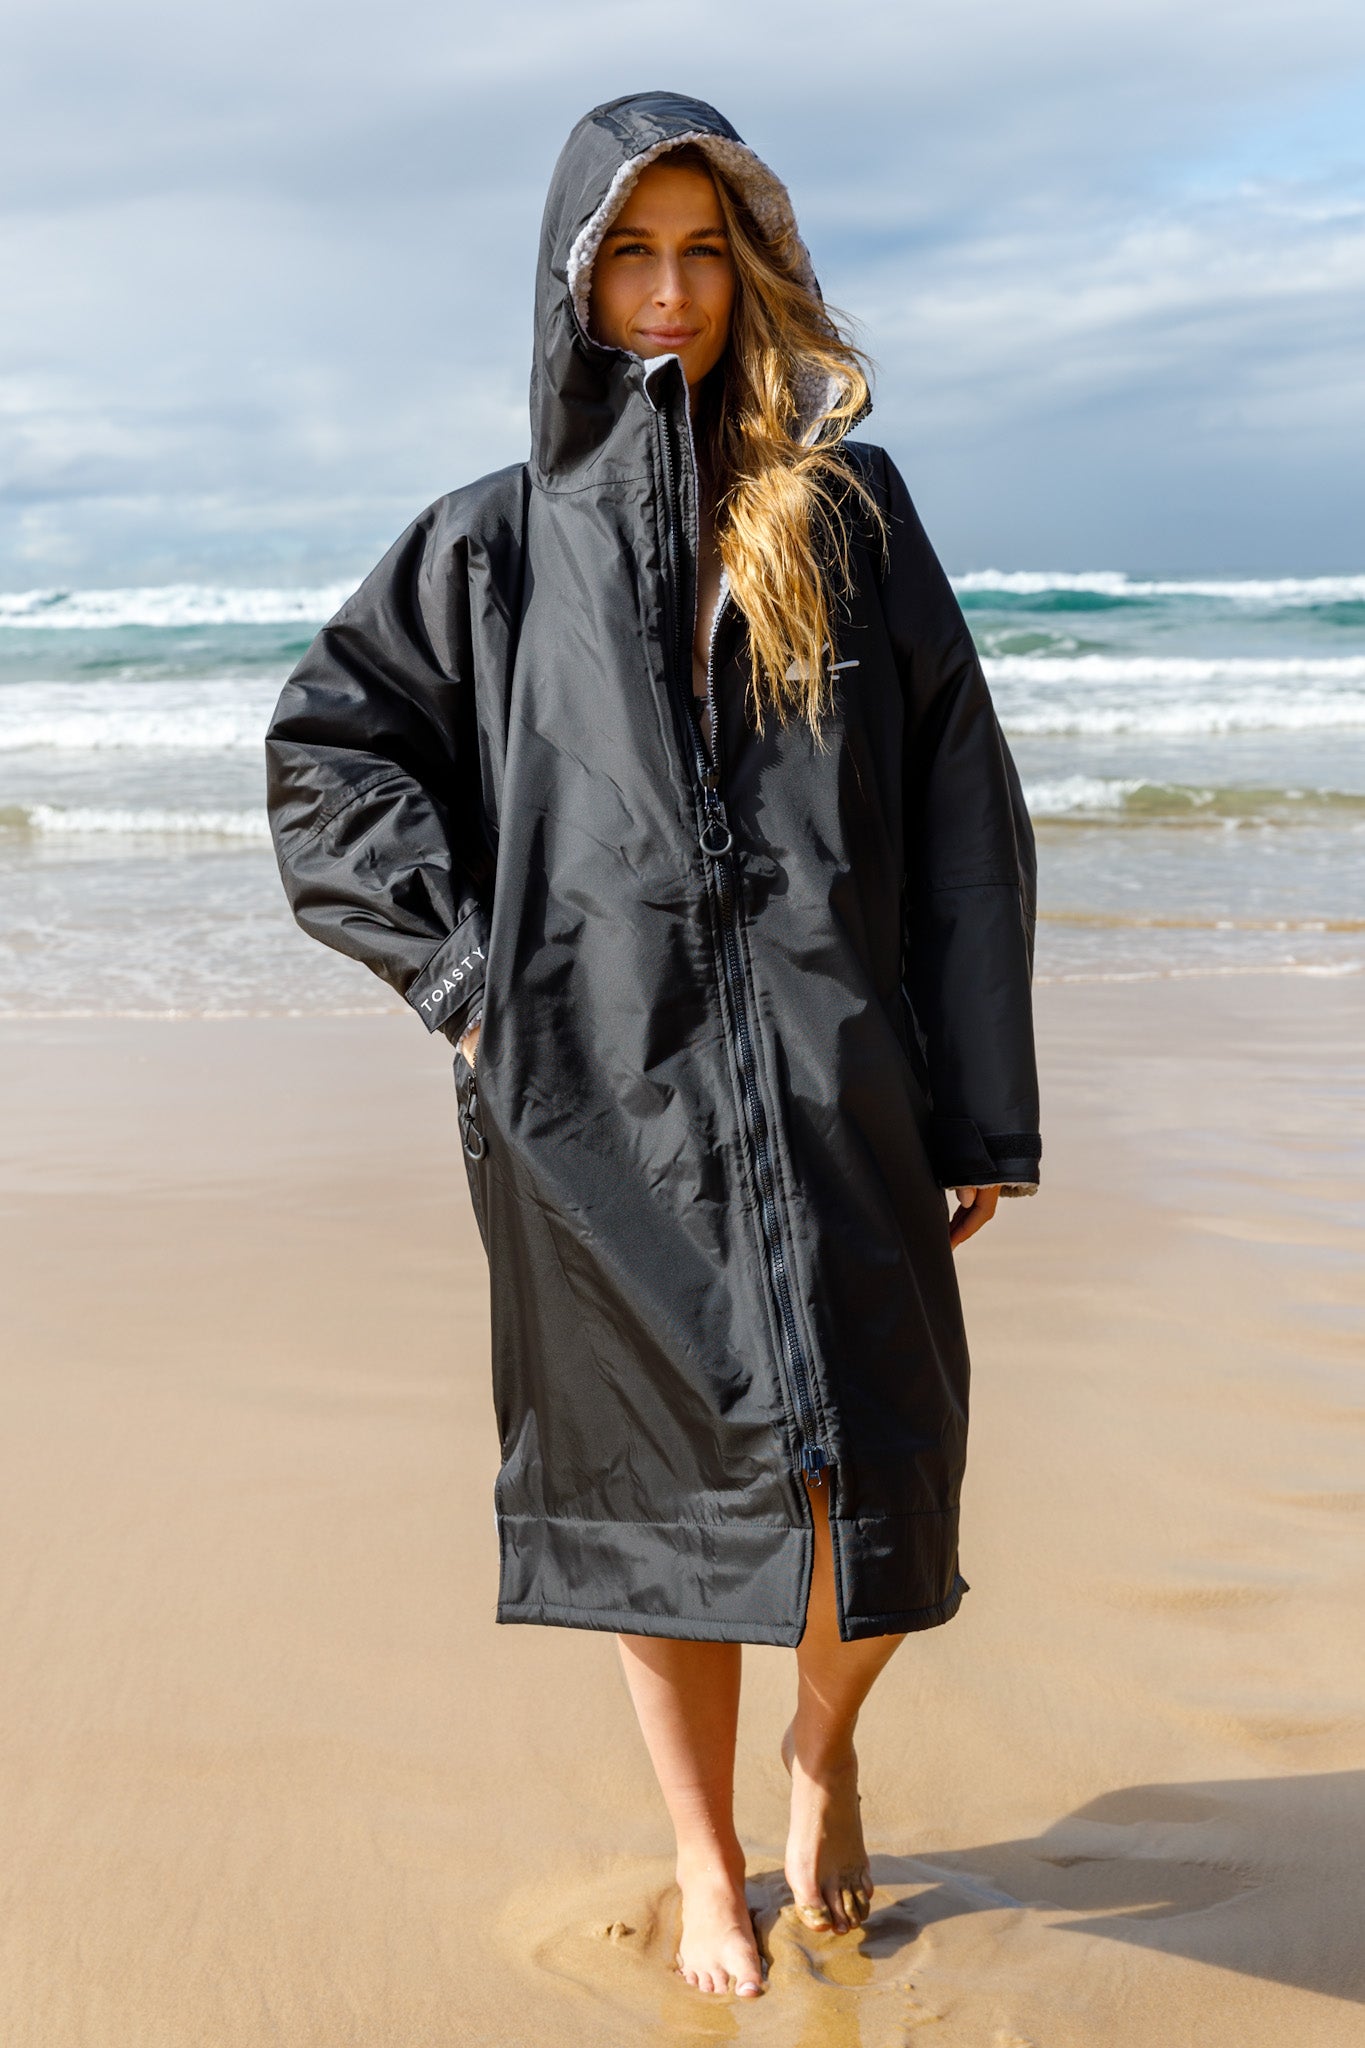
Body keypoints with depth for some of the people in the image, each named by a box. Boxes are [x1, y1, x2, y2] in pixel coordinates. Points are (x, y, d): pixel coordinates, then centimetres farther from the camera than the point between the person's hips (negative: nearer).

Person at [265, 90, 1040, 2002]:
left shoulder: (849, 512, 6)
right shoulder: (497, 543, 8)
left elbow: (960, 815, 4)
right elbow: (327, 746, 10)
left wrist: (984, 1107, -1)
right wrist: (465, 963, -2)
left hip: (825, 1081, 0)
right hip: (604, 1091, 1)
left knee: (863, 1499, -5)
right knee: (660, 1481, 10)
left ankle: (823, 1744, 30)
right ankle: (709, 1863, 31)